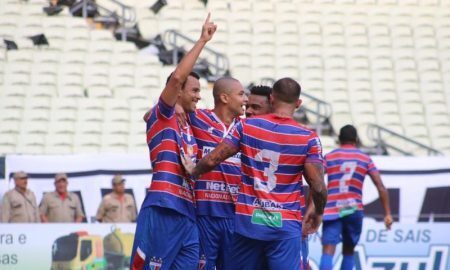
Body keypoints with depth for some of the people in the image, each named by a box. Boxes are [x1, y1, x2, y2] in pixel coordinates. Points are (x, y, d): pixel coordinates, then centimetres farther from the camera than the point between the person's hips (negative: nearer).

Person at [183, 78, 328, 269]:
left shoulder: (247, 126, 1)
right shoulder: (308, 139, -5)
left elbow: (212, 160, 2)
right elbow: (318, 187, -8)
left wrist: (194, 171, 23)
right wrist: (318, 213, 12)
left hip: (247, 222, 2)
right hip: (285, 225, -2)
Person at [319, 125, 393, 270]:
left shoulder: (329, 157, 6)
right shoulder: (366, 159, 9)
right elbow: (381, 187, 1)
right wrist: (388, 214, 2)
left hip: (332, 211, -2)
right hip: (354, 209, 2)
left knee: (328, 251, -12)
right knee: (348, 251, 20)